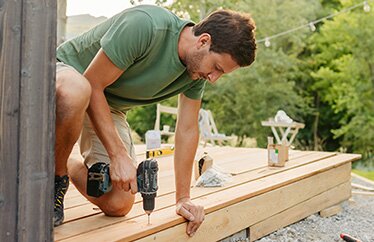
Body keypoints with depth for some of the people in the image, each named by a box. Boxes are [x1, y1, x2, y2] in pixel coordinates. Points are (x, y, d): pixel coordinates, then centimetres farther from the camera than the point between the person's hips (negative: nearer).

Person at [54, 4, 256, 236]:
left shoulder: (198, 68, -10)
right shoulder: (145, 25, -34)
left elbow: (188, 130, -2)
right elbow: (92, 85, -29)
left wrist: (183, 198, -2)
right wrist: (119, 155, -31)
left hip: (109, 106, 6)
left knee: (118, 205, -7)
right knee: (75, 93, -46)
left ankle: (66, 166, 23)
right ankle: (56, 176, -16)